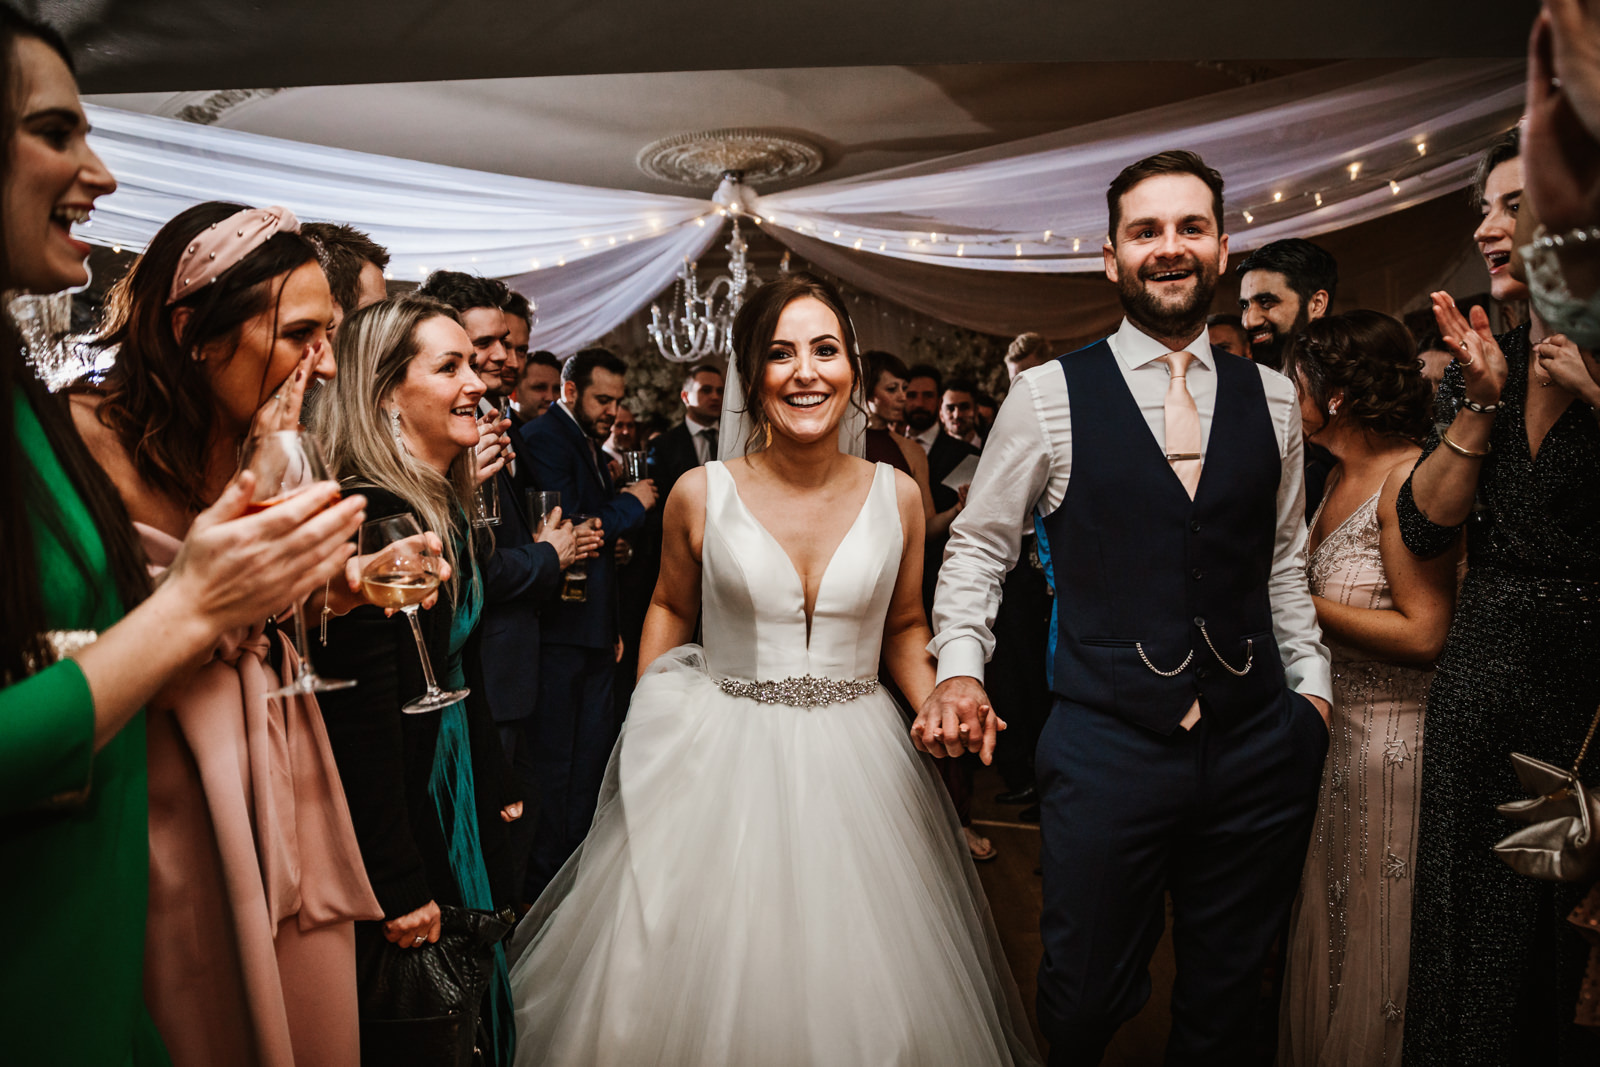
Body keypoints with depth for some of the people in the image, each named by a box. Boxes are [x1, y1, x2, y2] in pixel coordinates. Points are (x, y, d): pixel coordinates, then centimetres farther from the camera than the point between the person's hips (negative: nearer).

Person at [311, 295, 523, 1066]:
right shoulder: (369, 519, -23)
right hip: (395, 808, -9)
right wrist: (398, 886, -21)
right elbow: (363, 719, -24)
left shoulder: (449, 512, 7)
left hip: (456, 795, 9)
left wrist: (498, 791, 17)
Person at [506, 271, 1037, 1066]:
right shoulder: (701, 495, -6)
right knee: (708, 987, 8)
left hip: (856, 765, 1)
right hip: (721, 760, -1)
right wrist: (647, 723, 6)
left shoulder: (896, 496, -2)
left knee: (860, 996, 9)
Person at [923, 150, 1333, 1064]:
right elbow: (979, 544, 1)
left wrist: (1311, 683, 10)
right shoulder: (1049, 395, -4)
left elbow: (1284, 557, 15)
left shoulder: (1274, 398, 6)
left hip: (1258, 748, 3)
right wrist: (960, 666, -11)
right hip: (1107, 742, -3)